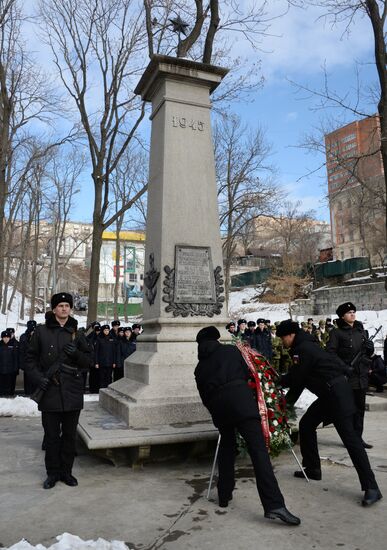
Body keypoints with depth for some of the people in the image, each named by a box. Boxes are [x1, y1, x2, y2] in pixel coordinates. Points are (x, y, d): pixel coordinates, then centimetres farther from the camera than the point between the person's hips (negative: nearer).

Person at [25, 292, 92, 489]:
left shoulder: (77, 333, 6)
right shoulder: (41, 331, 2)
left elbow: (88, 360, 9)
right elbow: (30, 358, 5)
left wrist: (76, 353, -11)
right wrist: (37, 377, -9)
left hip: (73, 392, 2)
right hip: (50, 391, -1)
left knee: (70, 434, 11)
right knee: (51, 435, 8)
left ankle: (66, 471, 26)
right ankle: (52, 473, 24)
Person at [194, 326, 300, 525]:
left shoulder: (200, 368, 25)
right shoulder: (231, 350, 20)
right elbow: (246, 373, 21)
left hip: (217, 405, 3)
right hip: (239, 397, -3)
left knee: (226, 445, 25)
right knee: (258, 449, -9)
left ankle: (224, 496, 28)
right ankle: (274, 505, -18)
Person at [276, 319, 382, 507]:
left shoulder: (303, 349, -16)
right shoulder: (302, 347, 15)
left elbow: (296, 379, -14)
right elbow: (299, 378, 17)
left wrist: (276, 380, 1)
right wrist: (288, 401, 13)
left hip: (337, 392, -11)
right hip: (329, 393, 11)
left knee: (349, 436, -11)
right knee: (306, 424, 15)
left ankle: (371, 487, -8)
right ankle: (312, 469, 25)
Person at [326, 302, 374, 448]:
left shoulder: (361, 331, 16)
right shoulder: (336, 333, -4)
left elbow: (369, 353, 23)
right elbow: (330, 353, -11)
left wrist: (370, 347, 0)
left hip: (362, 376, 6)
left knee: (360, 407, 12)